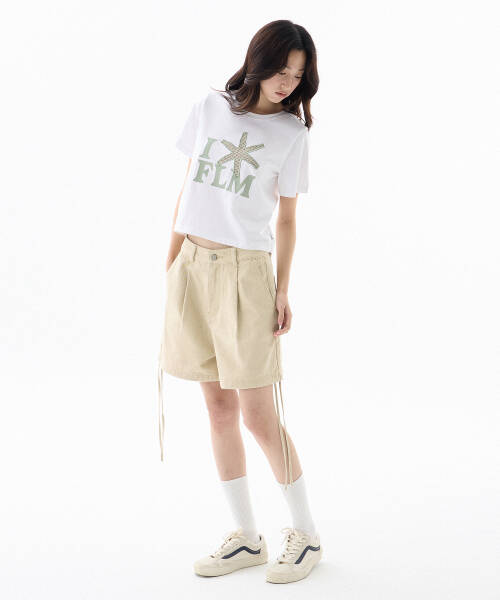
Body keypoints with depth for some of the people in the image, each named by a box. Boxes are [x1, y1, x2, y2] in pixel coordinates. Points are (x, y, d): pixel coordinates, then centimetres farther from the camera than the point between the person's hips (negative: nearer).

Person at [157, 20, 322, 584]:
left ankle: (306, 533, 15)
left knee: (259, 415, -4)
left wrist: (283, 291, -3)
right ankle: (246, 536, 20)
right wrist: (172, 262, 9)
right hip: (192, 265, 4)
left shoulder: (291, 132, 1)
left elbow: (287, 220, 3)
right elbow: (187, 188, 12)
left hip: (246, 272, -4)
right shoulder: (209, 106, 8)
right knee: (219, 407, 8)